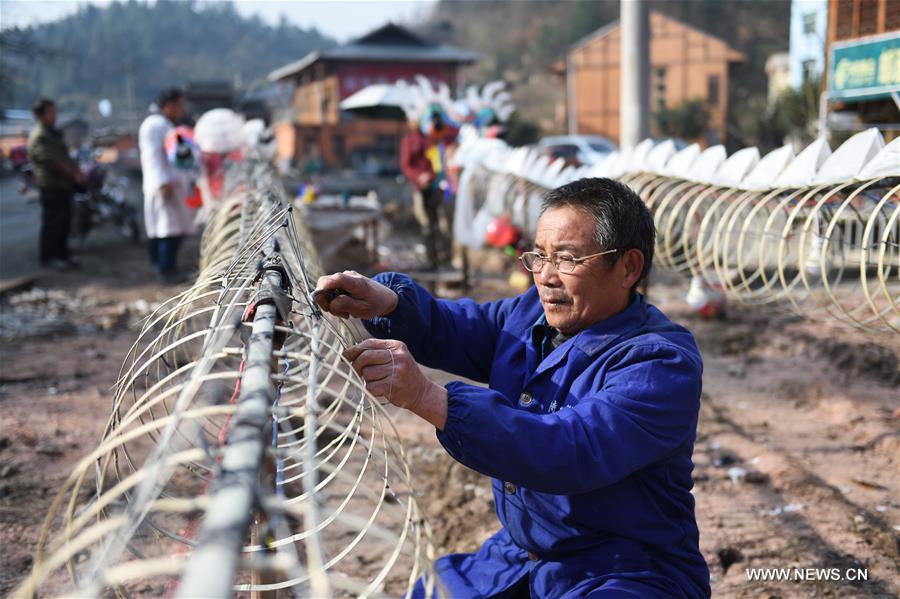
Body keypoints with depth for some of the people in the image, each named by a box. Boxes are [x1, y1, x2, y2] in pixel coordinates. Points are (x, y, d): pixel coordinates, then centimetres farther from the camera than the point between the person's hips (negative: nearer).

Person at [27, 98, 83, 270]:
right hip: (51, 185, -9)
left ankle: (62, 254, 18)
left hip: (64, 184, 9)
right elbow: (51, 161, -19)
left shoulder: (53, 133, 21)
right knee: (52, 222, -7)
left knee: (64, 221, 11)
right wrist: (73, 174, -17)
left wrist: (77, 171, 6)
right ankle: (48, 257, 0)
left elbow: (65, 157, 22)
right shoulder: (39, 136, -11)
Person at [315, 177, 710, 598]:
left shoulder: (661, 363, -21)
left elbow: (573, 452, -34)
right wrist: (386, 302, -14)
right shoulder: (533, 313, 6)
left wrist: (428, 399, -43)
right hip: (513, 561, 7)